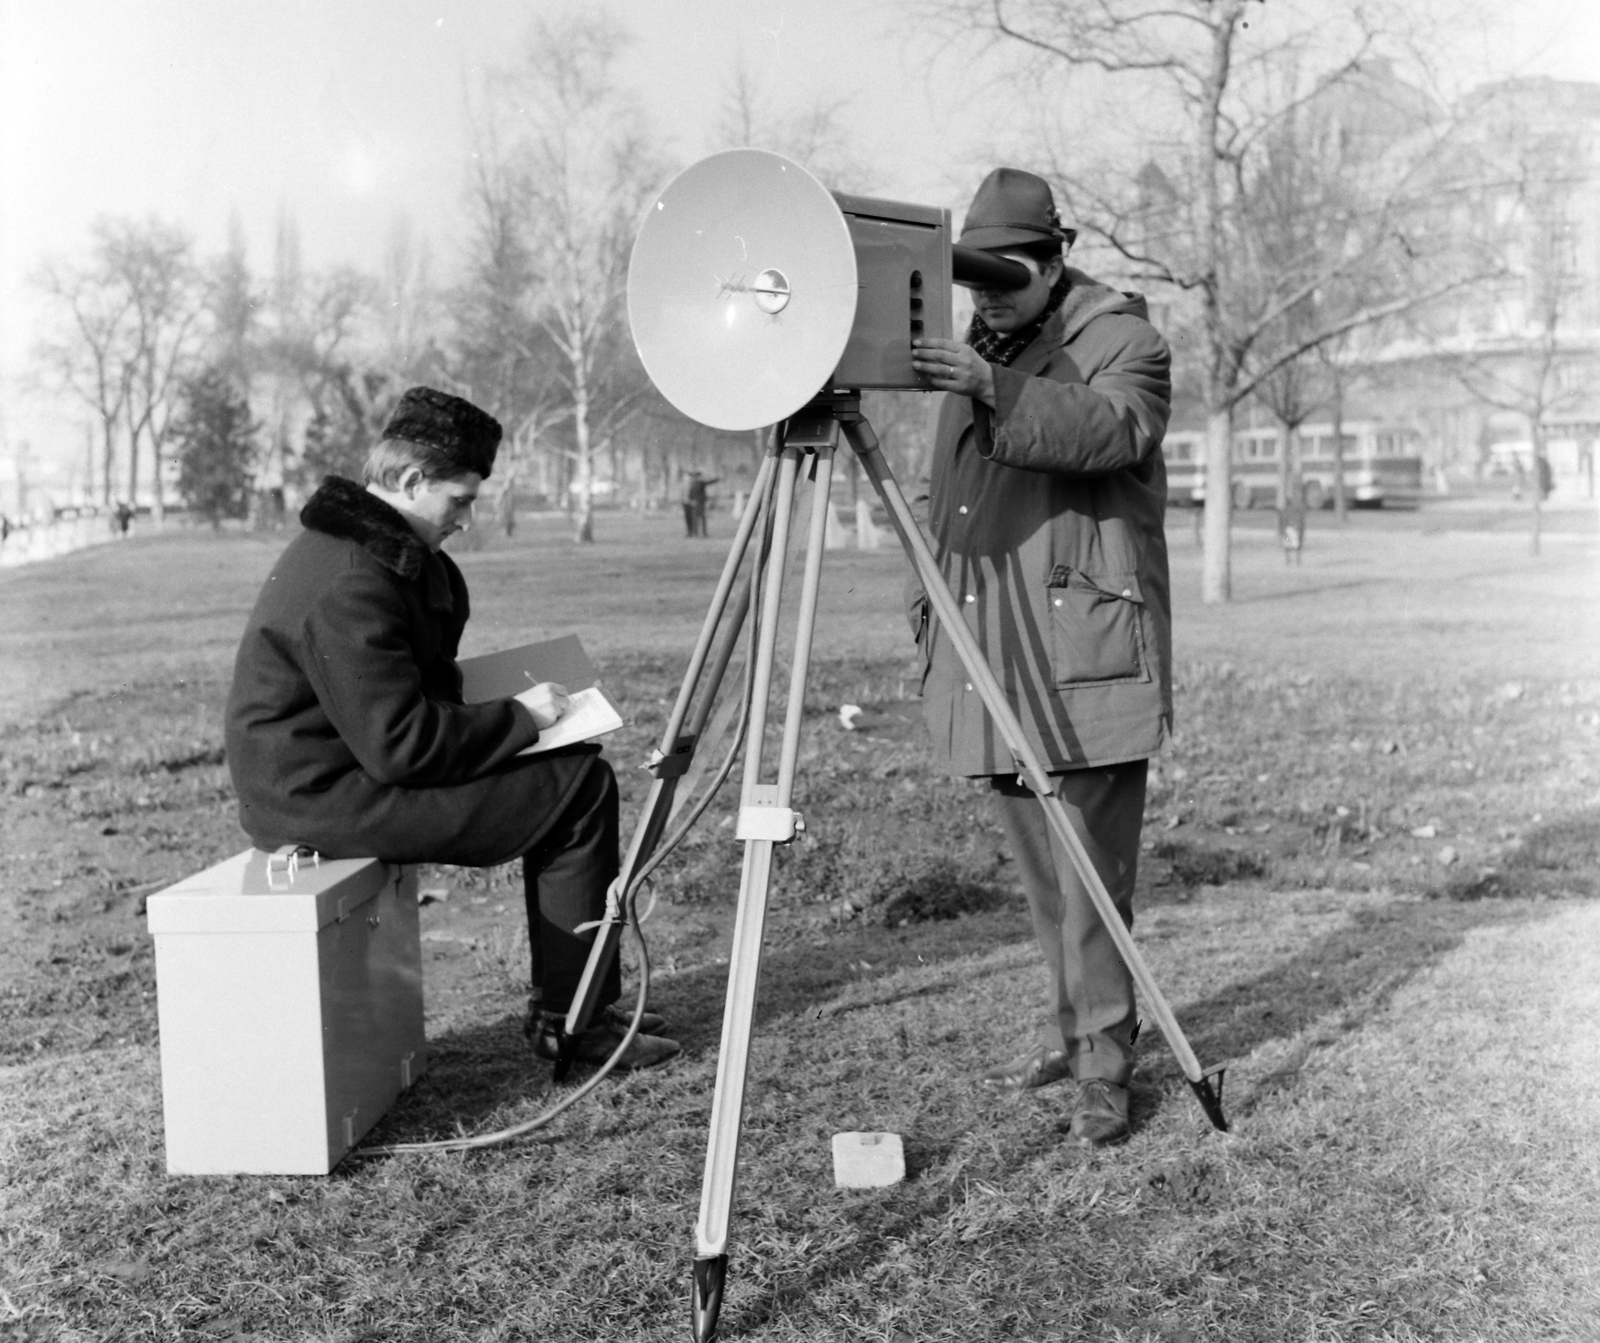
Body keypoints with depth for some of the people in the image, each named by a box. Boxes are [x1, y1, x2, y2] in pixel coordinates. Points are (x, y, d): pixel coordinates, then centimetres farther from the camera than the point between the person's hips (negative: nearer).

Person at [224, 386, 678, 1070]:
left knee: (566, 764, 13)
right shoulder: (351, 584, -24)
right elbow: (399, 745, -26)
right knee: (582, 789, -10)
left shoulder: (346, 545, 10)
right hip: (326, 801, -11)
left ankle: (579, 999, 18)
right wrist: (517, 717, -15)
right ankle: (568, 1022, 1)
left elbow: (404, 687, 19)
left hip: (338, 768, 11)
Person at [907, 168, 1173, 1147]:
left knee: (1091, 871, -6)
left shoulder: (1118, 332, -2)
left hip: (1085, 653, -7)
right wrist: (930, 585, 21)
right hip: (989, 655, 7)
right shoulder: (976, 349, 21)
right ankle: (1073, 1030, 27)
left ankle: (1106, 1067, 3)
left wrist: (998, 391, -35)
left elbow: (1117, 430, -24)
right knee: (1041, 870, 14)